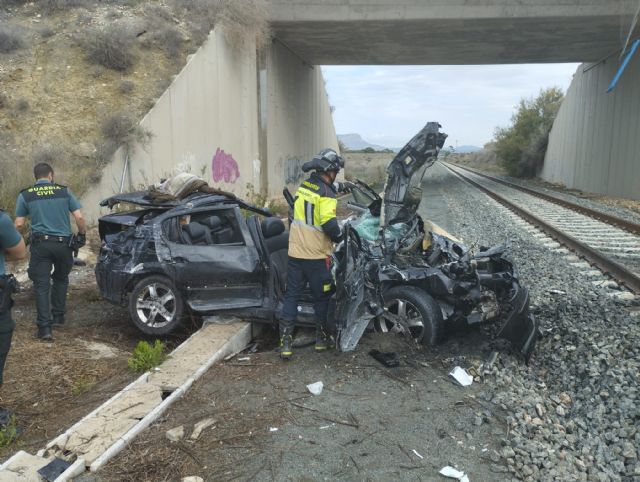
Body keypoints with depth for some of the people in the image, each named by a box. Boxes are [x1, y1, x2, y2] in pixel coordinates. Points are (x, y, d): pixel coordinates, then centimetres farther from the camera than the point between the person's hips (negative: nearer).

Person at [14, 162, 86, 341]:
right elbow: (79, 217, -3)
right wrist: (82, 235, 13)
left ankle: (44, 327, -3)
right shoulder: (64, 191, 2)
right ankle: (58, 316, 26)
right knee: (61, 279, 22)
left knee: (41, 285, 3)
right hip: (63, 243, 1)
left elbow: (19, 225, 1)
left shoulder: (25, 195, 3)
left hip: (40, 243, -1)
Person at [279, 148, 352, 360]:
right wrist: (340, 237, -7)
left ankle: (285, 342, 5)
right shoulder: (326, 195, -14)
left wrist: (342, 186, 33)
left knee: (291, 296, 8)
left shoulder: (304, 185, 8)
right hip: (316, 256, -6)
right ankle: (322, 338, 25)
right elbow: (329, 224, -24)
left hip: (295, 253, 6)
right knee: (322, 297, 12)